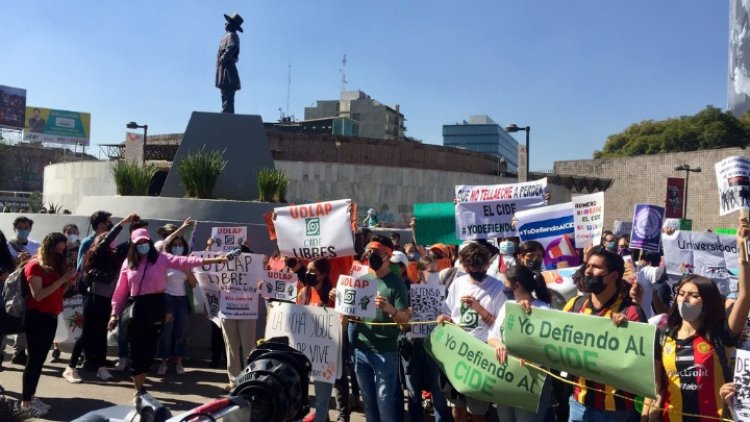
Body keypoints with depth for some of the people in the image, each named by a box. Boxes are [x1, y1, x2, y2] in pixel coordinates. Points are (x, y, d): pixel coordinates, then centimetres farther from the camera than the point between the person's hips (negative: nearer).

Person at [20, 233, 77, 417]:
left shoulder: (57, 266, 11)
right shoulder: (35, 265, -11)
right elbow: (38, 295, -19)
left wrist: (68, 282, -4)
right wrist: (61, 279, -21)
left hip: (51, 317, 7)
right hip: (36, 317, -7)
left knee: (40, 358, 11)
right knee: (34, 359, -4)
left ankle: (31, 397, 19)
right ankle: (25, 402, 4)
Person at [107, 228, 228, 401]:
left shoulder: (161, 258, 0)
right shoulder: (128, 263, 5)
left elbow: (183, 261, -11)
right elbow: (121, 291, 6)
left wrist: (213, 260, -22)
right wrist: (115, 313, 3)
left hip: (156, 305, 0)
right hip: (136, 307, 0)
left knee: (150, 347, 8)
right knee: (136, 348, 2)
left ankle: (140, 386, 24)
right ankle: (138, 390, 11)